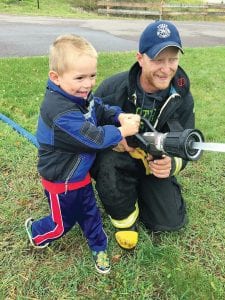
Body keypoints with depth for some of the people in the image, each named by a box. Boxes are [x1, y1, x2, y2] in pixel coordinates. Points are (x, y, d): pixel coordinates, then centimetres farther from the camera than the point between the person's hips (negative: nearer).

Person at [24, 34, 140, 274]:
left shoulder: (81, 95, -7)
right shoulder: (60, 111, -36)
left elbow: (101, 110, 5)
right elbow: (92, 137, -34)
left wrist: (119, 116, -15)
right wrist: (122, 131, -25)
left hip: (80, 174, 7)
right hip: (61, 181, -7)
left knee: (90, 213, 22)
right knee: (64, 222, 19)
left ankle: (99, 247, 44)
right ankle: (36, 231, 49)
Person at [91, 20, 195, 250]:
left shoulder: (182, 98, -13)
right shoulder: (113, 88, -23)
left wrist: (172, 165, -32)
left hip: (155, 165, 3)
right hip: (115, 159, -2)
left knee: (170, 222, -7)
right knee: (109, 162, -38)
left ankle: (138, 191, 25)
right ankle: (124, 215, -7)